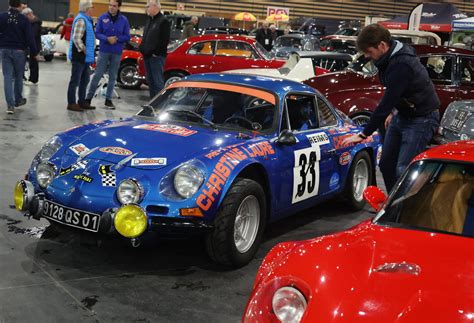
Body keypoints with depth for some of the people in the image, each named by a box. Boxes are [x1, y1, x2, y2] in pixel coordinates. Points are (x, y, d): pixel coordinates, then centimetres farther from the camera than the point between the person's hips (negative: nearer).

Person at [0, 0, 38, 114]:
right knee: (18, 76, 16)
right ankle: (18, 100, 30)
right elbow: (30, 38, -9)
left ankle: (10, 104, -8)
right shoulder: (24, 19, -9)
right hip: (19, 51, -1)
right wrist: (34, 53, 0)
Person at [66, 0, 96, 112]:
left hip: (85, 58, 10)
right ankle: (71, 103, 3)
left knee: (85, 80, 17)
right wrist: (84, 50, -17)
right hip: (79, 57, -10)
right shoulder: (80, 20, -16)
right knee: (75, 81, -3)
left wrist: (89, 52, 14)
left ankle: (82, 102, 27)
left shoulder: (87, 20, 16)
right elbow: (76, 38, -24)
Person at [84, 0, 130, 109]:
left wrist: (117, 39, -16)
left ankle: (108, 99, 19)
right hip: (104, 51, -1)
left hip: (117, 53, 2)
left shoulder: (124, 20, 0)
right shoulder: (102, 18, -2)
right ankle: (88, 98, 5)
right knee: (97, 75, -3)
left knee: (113, 77, 9)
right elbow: (97, 33, -2)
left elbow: (127, 36, 1)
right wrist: (107, 39, -19)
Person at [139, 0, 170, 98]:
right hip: (147, 56, 9)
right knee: (150, 81, 13)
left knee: (158, 82, -9)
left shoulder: (163, 21, -9)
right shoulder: (150, 20, 19)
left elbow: (165, 40, -16)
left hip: (157, 57, -9)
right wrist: (142, 49, 10)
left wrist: (156, 53, -17)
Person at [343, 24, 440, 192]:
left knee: (403, 170, -16)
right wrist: (394, 111, 17)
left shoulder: (401, 65, -30)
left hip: (421, 119, -10)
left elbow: (386, 102, -30)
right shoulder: (390, 58, -2)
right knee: (386, 164, 11)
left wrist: (364, 134, -27)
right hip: (402, 114, 10)